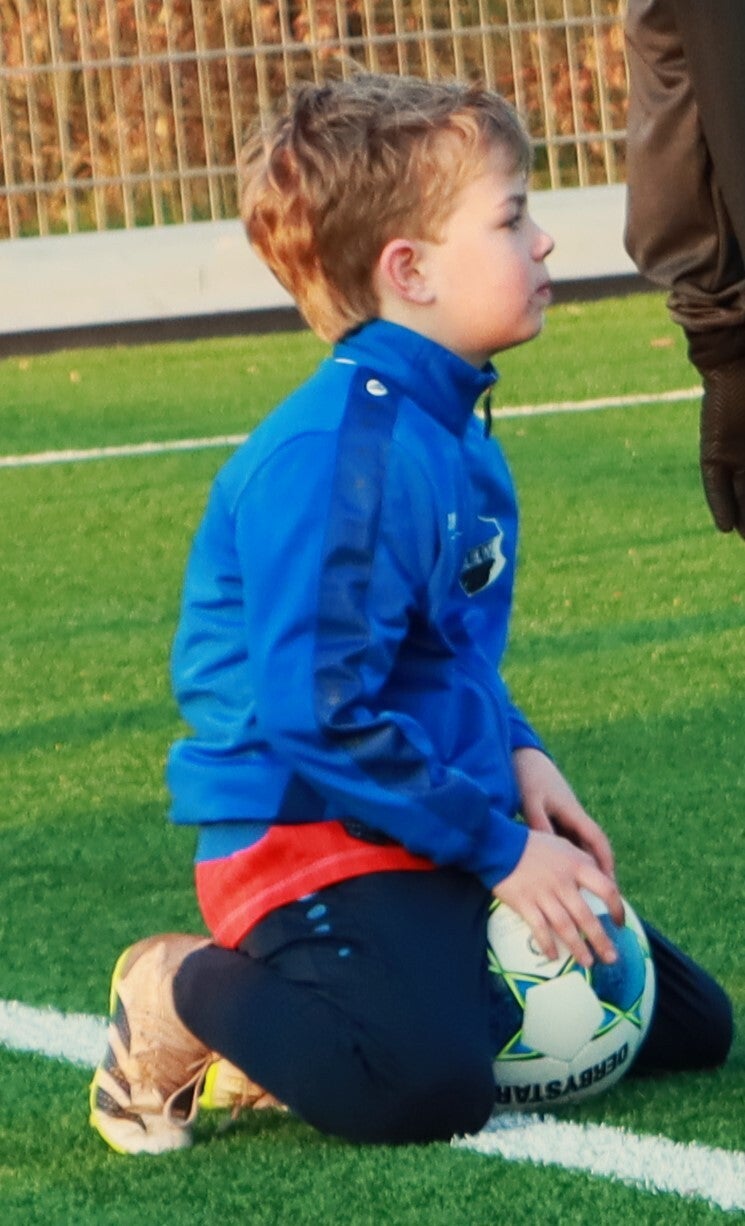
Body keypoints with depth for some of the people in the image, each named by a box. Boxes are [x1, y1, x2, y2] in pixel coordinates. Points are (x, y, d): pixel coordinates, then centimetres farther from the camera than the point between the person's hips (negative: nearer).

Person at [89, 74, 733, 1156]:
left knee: (688, 1025, 9)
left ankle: (298, 1029, 15)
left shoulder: (446, 426, 11)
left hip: (437, 828, 10)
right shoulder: (339, 455, -20)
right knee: (427, 1087, -33)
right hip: (313, 837, -10)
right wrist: (499, 850, -20)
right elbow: (322, 711, -25)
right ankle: (187, 994, 0)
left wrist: (518, 753, 5)